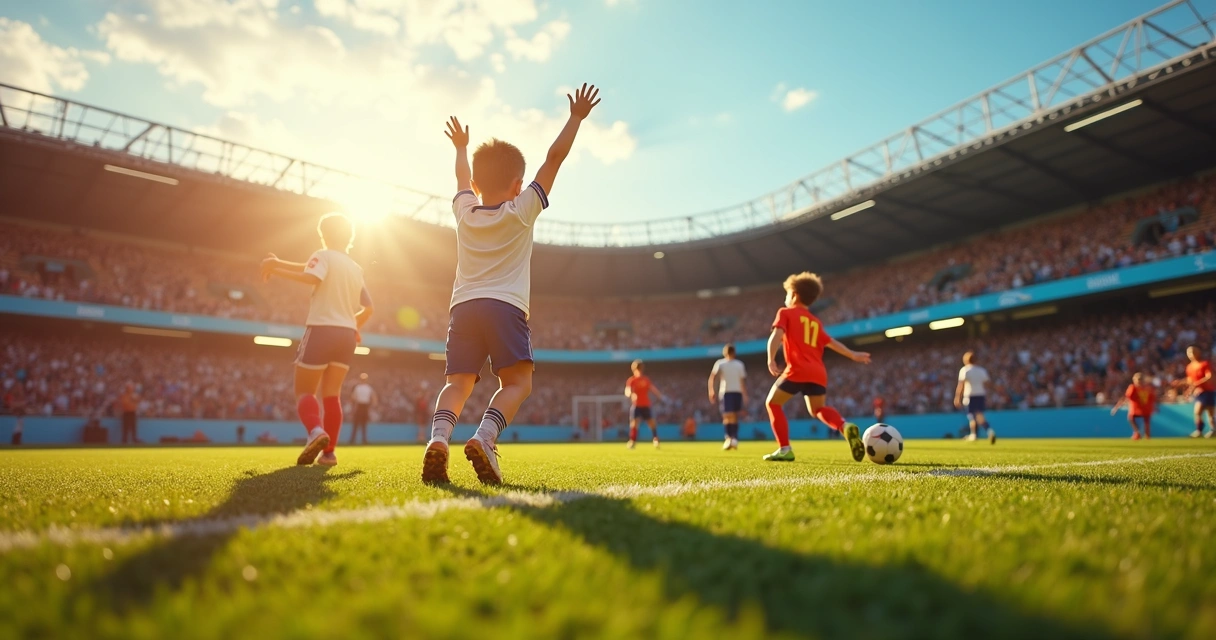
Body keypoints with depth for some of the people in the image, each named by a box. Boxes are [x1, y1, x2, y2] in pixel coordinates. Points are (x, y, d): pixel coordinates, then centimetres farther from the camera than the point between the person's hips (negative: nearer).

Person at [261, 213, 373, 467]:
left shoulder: (324, 256, -2)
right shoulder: (356, 268, 17)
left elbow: (311, 277, -24)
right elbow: (367, 308, 20)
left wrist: (277, 270, -17)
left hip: (322, 329, -6)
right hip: (346, 334, 6)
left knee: (304, 392, 1)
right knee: (331, 393, 7)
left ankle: (316, 431, -26)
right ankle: (329, 451, 1)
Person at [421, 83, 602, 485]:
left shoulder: (464, 211, 16)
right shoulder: (522, 210, 7)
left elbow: (464, 179, 38)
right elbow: (554, 158, 9)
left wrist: (461, 148, 56)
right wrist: (576, 118, 18)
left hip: (462, 306, 4)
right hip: (506, 305, -4)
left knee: (458, 382, 1)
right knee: (517, 382, -4)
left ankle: (438, 436, -27)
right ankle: (484, 437, -31)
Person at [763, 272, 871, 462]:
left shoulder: (786, 313, 8)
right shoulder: (816, 322, 23)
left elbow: (776, 336, -8)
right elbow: (831, 342, 26)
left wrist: (771, 360, -19)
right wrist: (853, 355, 37)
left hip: (798, 370, -6)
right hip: (818, 373, 6)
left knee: (773, 403, 11)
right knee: (818, 409, 23)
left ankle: (785, 449, 2)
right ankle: (845, 426, -7)